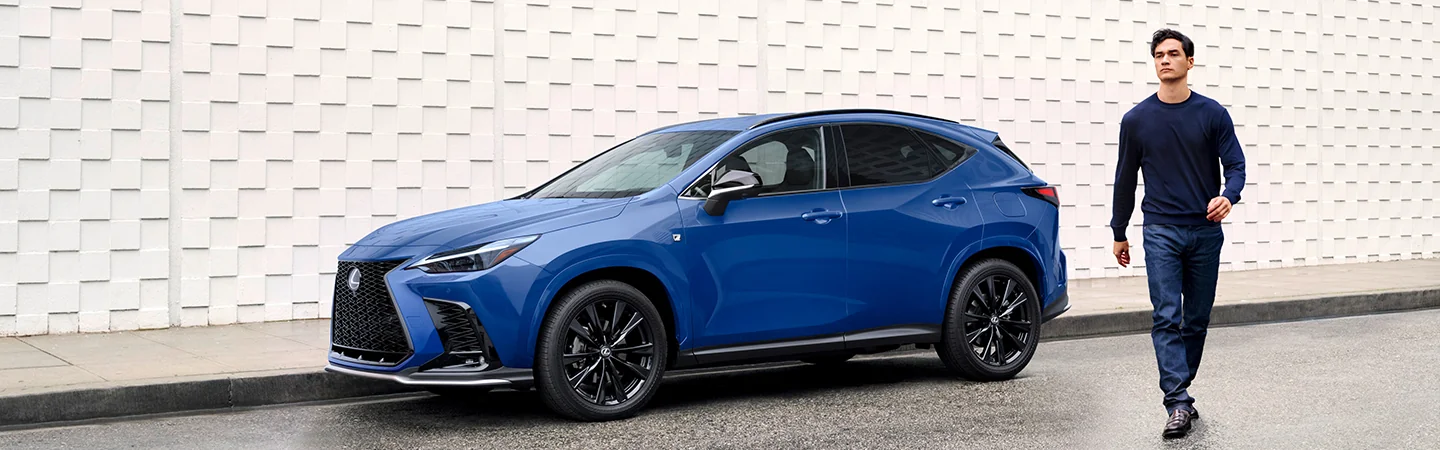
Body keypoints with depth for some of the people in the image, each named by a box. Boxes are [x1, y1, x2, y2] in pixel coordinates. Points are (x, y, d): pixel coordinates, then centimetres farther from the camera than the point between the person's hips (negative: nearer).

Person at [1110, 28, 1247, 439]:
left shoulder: (1213, 114, 1)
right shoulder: (1137, 120, 2)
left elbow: (1235, 164, 1)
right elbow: (1125, 178, 11)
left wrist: (1228, 197, -22)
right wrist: (1119, 233, 15)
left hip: (1206, 231, 1)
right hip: (1161, 232, -1)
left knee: (1197, 319, 9)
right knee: (1166, 318, -11)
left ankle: (1180, 390, 23)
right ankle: (1179, 403, -14)